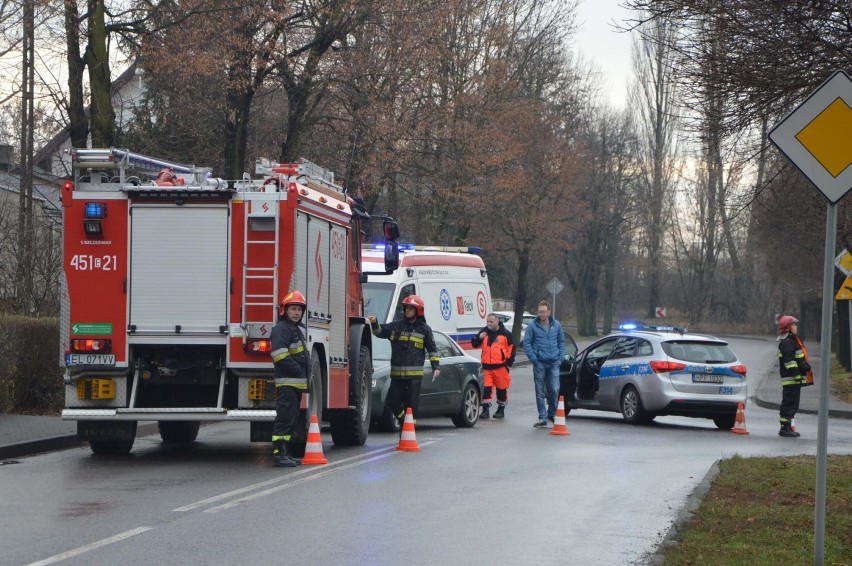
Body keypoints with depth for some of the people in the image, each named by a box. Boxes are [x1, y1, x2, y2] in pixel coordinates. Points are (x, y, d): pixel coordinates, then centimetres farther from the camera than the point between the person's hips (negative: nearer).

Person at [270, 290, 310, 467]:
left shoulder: (296, 330, 21)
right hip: (286, 383, -10)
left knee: (291, 420, 12)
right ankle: (278, 454, -12)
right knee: (284, 418, -11)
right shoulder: (281, 329, -10)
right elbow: (280, 356, -21)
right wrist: (299, 371, -17)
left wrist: (305, 373, 15)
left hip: (297, 383, 10)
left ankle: (285, 453, 16)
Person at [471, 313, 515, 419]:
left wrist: (509, 361, -4)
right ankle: (485, 409, -3)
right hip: (486, 366, 2)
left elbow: (511, 348, 2)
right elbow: (474, 344, 10)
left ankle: (501, 409, 21)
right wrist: (479, 338, -11)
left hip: (500, 367, -2)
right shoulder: (484, 332, 8)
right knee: (485, 389, -6)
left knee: (502, 389, 8)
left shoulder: (505, 334, -1)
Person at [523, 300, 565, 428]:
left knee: (554, 390, -3)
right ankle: (542, 418, 8)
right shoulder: (532, 326, -3)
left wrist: (560, 357, 4)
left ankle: (552, 413, 18)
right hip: (540, 363, -2)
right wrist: (533, 358, -10)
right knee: (540, 392, 2)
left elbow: (561, 341, 14)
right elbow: (526, 343, -2)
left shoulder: (556, 325, 7)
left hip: (554, 363, 2)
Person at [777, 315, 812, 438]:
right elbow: (789, 360, -21)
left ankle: (787, 427, 20)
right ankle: (784, 428, -10)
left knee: (792, 404, 14)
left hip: (795, 379, 11)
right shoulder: (787, 342, -14)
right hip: (790, 378, -11)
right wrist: (796, 374, -24)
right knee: (789, 403, -10)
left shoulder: (792, 340, 21)